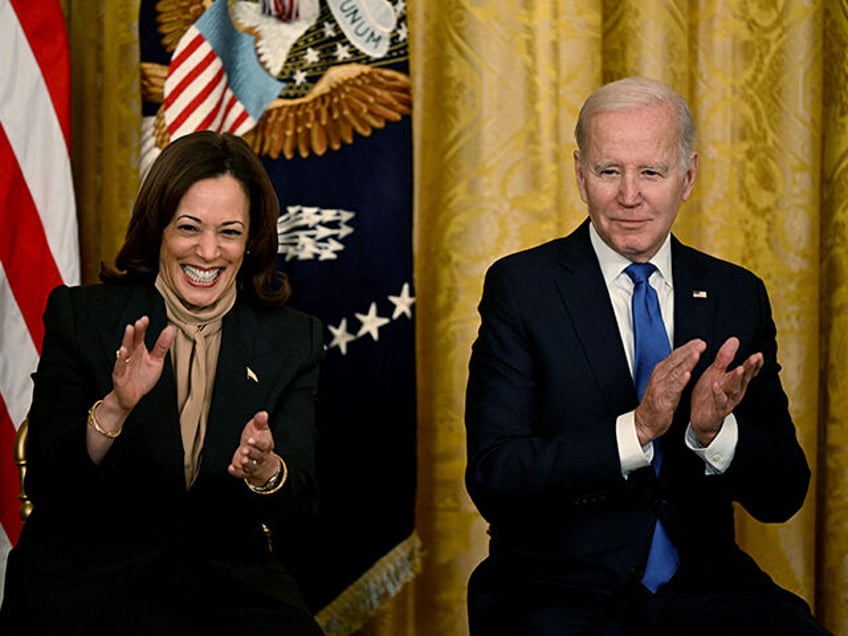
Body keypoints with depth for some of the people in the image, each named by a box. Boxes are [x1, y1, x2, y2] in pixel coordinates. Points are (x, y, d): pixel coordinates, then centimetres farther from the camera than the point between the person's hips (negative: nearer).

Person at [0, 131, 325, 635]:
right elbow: (46, 485, -7)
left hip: (229, 571, 3)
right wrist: (114, 408, -25)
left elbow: (301, 502, -2)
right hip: (91, 573, -2)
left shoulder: (292, 339, 6)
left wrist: (265, 470, -25)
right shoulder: (79, 316, 0)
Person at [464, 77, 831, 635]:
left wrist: (713, 433, -15)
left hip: (704, 586, 3)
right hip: (559, 587, -3)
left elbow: (783, 496, 5)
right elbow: (491, 478, -11)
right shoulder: (521, 286, -2)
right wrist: (635, 431, -22)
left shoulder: (739, 296, 7)